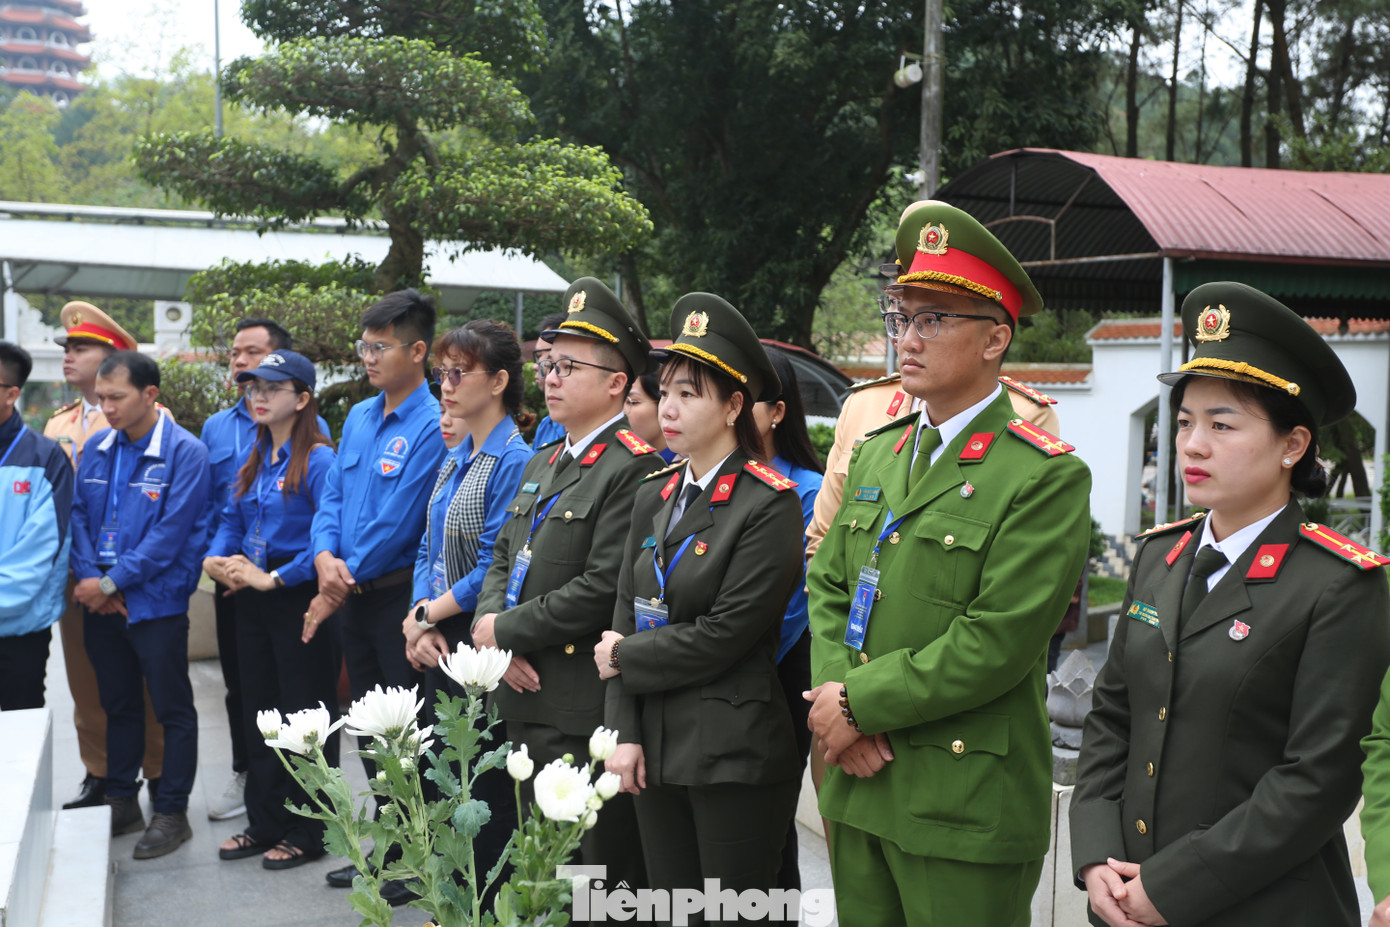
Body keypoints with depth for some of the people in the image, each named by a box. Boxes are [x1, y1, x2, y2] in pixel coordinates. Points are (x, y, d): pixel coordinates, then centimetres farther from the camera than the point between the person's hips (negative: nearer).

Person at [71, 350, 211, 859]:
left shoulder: (185, 452, -12)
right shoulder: (95, 450, 7)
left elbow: (171, 533, -17)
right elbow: (79, 516, 6)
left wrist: (111, 582, -15)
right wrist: (88, 577, -9)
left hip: (155, 602, -6)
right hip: (101, 603, 6)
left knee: (173, 709, 4)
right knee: (118, 704, 17)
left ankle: (172, 812, 14)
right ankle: (121, 800, 30)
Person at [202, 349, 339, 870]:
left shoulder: (318, 460, -14)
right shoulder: (255, 457, 12)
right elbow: (231, 520, 17)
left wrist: (274, 578, -22)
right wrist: (215, 560, -3)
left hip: (299, 598, -9)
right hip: (252, 599, 9)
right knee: (257, 713, 15)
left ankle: (306, 834, 12)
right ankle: (264, 823, 28)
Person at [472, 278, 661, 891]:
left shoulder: (632, 468, -14)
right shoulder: (542, 465, 17)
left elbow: (604, 588, -21)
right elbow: (504, 557, 19)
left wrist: (506, 630, -12)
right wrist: (489, 623, -2)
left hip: (585, 719, -9)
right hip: (526, 700, 9)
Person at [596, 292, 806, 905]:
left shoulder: (771, 505, -12)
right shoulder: (654, 496, 10)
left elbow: (725, 635, -18)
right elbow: (626, 616, 8)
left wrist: (624, 658, -5)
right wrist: (624, 732, -1)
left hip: (736, 755, -7)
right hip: (656, 748, 7)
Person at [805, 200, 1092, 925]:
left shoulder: (1047, 476, -11)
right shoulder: (877, 451, 12)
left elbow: (997, 641, -18)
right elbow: (827, 585, 11)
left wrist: (860, 701, -14)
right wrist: (831, 697, -6)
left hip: (965, 804, -6)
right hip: (854, 783, 6)